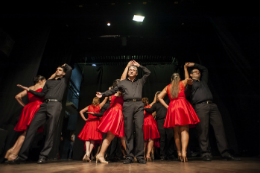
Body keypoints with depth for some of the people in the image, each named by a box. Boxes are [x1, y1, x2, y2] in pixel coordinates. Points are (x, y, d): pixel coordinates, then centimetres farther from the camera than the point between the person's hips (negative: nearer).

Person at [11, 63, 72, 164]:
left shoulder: (64, 81, 15)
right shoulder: (49, 81, 27)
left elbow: (70, 69, 1)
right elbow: (42, 94, 23)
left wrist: (65, 65, 21)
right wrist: (29, 90, 18)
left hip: (55, 105, -5)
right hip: (44, 105, 5)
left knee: (51, 131, -7)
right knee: (32, 127, -3)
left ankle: (43, 156, -2)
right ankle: (22, 155, 3)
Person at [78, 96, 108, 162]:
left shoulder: (89, 107, 11)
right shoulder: (99, 106, 6)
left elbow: (81, 111, 11)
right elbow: (105, 100, 11)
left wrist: (84, 119, 11)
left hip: (89, 123, 1)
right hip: (96, 123, -1)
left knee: (87, 139, 2)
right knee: (93, 140, 3)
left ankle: (87, 153, -18)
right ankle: (88, 155, -7)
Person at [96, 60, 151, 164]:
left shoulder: (140, 82, 24)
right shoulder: (123, 82, 21)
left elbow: (148, 73, 26)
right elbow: (113, 90, 18)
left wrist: (139, 65, 26)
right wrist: (103, 94, 7)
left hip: (138, 105, 1)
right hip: (127, 106, 0)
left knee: (139, 128, -9)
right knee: (128, 130, -4)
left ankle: (140, 156, -5)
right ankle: (129, 156, 1)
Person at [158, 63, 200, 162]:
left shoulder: (167, 87, 15)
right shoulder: (182, 83, 11)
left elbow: (159, 97, 8)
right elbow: (187, 78, 34)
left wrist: (167, 106, 7)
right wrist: (185, 68, 43)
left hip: (172, 108, 2)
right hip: (183, 106, -2)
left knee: (176, 132, 8)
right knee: (184, 131, -6)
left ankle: (179, 153, 12)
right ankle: (184, 152, -19)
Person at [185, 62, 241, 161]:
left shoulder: (203, 81, 33)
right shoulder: (190, 83, 18)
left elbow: (205, 69, 47)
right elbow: (186, 94, 2)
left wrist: (194, 64, 43)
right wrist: (189, 85, -16)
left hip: (212, 105, 5)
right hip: (200, 107, -5)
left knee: (219, 128, -3)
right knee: (203, 131, -10)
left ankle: (225, 153, 0)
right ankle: (206, 154, -7)